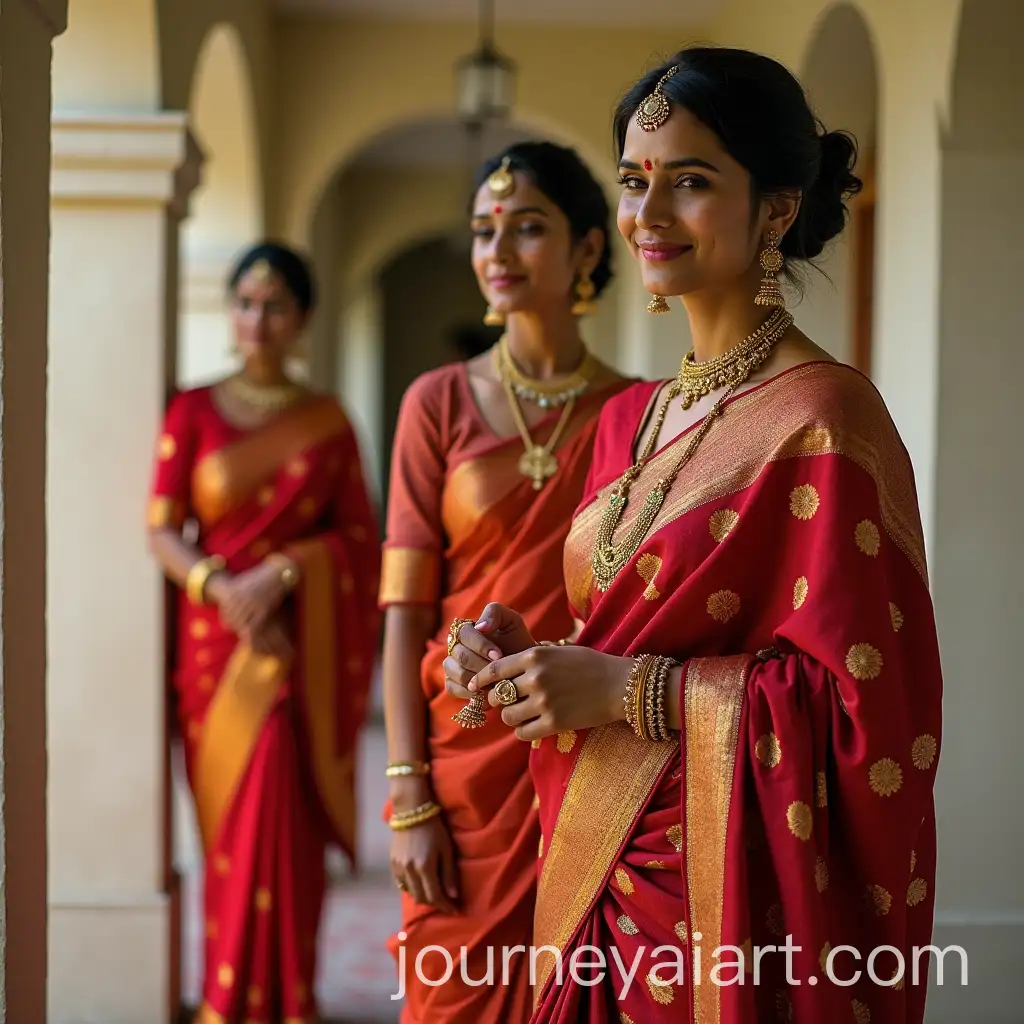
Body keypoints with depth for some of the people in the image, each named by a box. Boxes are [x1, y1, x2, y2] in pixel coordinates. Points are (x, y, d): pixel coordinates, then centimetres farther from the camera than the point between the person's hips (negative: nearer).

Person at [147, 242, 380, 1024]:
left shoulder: (327, 420, 7)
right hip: (217, 634, 0)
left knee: (283, 812, -7)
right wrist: (221, 585, -18)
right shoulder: (193, 410, 6)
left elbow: (359, 534, 3)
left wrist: (280, 573, -13)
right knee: (231, 811, 1)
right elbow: (163, 529, -1)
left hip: (303, 637, 0)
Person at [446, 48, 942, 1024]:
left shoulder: (821, 416, -14)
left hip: (734, 885, -7)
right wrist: (532, 657, -2)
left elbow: (860, 700, -17)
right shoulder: (632, 417, 9)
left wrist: (625, 690, -18)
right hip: (602, 871, 7)